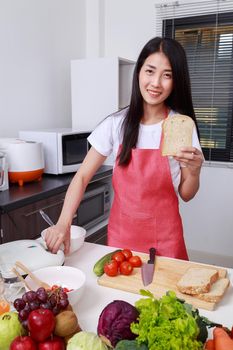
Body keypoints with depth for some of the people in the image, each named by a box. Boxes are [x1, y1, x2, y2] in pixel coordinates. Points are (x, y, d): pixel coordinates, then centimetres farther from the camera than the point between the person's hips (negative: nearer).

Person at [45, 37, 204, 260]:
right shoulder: (116, 124, -8)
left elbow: (186, 195, -2)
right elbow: (82, 177, -6)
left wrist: (194, 172, -23)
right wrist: (64, 223, -20)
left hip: (164, 236, -1)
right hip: (121, 233, 1)